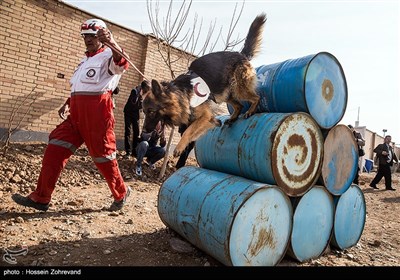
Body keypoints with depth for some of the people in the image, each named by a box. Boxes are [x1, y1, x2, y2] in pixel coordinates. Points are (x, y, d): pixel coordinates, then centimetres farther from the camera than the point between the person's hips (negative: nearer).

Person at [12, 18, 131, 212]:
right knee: (55, 149, 2)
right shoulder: (85, 60, 25)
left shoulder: (108, 56, -1)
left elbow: (121, 63, -26)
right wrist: (68, 103, 21)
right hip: (76, 112, 8)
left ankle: (121, 194, 20)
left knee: (102, 156, -1)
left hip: (97, 111, -8)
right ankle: (41, 198, 9)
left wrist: (112, 43, -45)